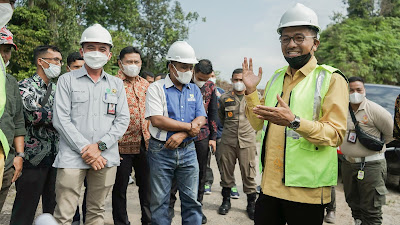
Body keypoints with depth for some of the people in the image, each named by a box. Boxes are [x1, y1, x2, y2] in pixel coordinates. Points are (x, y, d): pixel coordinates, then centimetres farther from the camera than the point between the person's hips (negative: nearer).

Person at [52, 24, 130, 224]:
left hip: (105, 158, 3)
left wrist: (99, 146, -8)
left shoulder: (116, 84, 13)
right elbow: (61, 120, -3)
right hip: (72, 157, -2)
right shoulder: (67, 80, 5)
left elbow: (123, 120, 5)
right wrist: (85, 149, -11)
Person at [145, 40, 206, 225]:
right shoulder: (156, 88, -4)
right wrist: (189, 126, -12)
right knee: (159, 201, 7)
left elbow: (201, 120, 3)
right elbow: (156, 120, -16)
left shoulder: (195, 90, 11)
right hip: (161, 151, -3)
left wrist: (182, 134, -15)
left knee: (191, 199, 8)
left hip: (187, 150, 4)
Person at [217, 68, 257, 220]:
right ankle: (226, 201, 25)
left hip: (247, 141, -1)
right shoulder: (225, 98, 6)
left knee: (249, 173, 0)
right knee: (226, 172, 8)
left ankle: (251, 204, 15)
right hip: (228, 141, 1)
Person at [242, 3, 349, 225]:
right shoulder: (276, 78, 11)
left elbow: (336, 134, -16)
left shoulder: (331, 79, -7)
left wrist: (294, 121, -30)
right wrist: (251, 91, 1)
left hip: (307, 190, -5)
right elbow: (259, 124, 14)